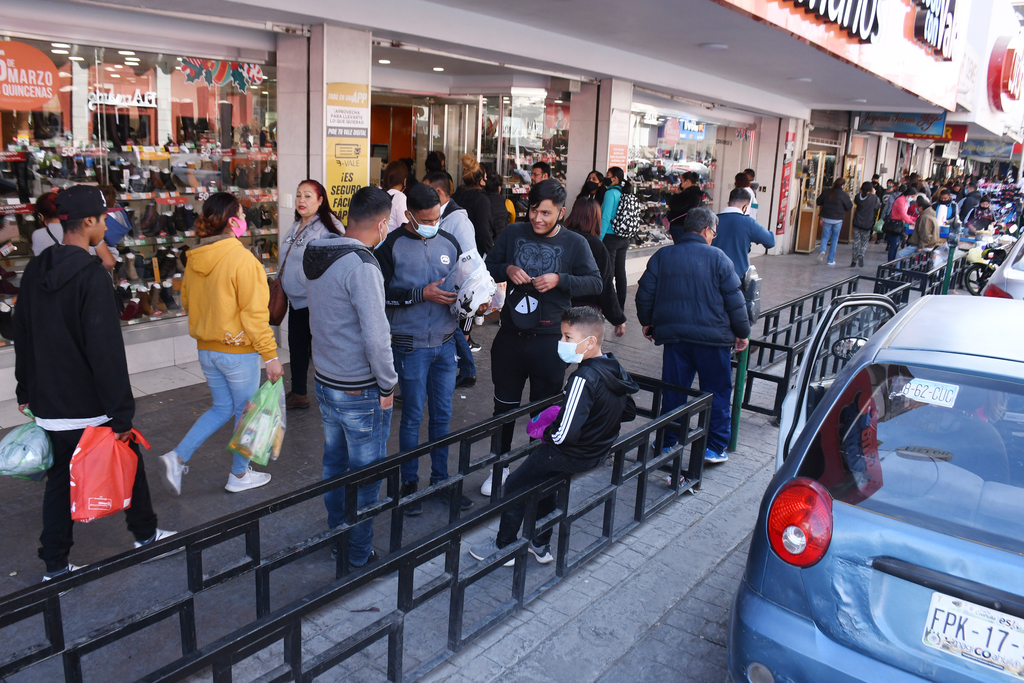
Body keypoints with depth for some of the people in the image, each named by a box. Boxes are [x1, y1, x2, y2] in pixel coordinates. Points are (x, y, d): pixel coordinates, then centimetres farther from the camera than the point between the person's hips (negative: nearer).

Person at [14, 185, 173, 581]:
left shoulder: (35, 271, 5)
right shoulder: (91, 275, -20)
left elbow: (22, 335, 14)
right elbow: (106, 350, -22)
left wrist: (26, 391, 23)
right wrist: (121, 412, -19)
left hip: (50, 404, 7)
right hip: (91, 404, -7)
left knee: (60, 477, 15)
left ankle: (55, 565, 20)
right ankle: (144, 533, 31)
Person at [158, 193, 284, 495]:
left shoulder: (194, 259, 1)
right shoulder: (242, 259, -20)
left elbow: (186, 302, 13)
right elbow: (254, 314, -20)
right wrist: (270, 355, -15)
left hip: (206, 349, 7)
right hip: (239, 351, -7)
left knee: (221, 407, 23)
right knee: (246, 412, 11)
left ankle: (178, 457, 13)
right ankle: (239, 475, 24)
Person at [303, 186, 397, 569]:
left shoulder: (317, 255, 2)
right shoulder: (361, 266, -24)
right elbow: (376, 335, -26)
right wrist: (387, 384, -14)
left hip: (324, 381, 8)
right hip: (360, 393, -8)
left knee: (334, 462, 23)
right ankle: (359, 553, 23)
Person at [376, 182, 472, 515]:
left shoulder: (448, 242, 8)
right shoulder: (391, 246, -7)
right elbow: (382, 294, -13)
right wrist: (422, 294, -20)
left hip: (445, 341, 5)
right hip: (410, 345, -4)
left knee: (443, 414, 11)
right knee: (413, 415, 5)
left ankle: (441, 479, 25)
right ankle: (409, 482, 21)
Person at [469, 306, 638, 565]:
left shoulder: (583, 379, -30)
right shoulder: (616, 368, -4)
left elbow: (565, 435, -32)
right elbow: (629, 412, 10)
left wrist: (546, 432, -12)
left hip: (573, 456, -9)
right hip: (600, 449, 9)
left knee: (514, 487, 10)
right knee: (542, 478, 30)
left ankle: (504, 548, 26)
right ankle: (541, 545, 40)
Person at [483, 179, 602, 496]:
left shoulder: (574, 243, -4)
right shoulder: (513, 233, 2)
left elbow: (596, 282, -4)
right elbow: (487, 266, 9)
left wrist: (560, 279, -18)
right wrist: (507, 269, -13)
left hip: (549, 340, -2)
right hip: (510, 335, 3)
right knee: (504, 404, 14)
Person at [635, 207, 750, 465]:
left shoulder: (662, 256, 4)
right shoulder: (718, 258, -4)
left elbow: (644, 293, 7)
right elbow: (735, 301, -3)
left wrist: (647, 322, 23)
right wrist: (742, 333, 9)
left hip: (674, 336, 3)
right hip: (713, 337, -3)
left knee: (673, 392, 12)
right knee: (718, 393, 9)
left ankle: (667, 444, 19)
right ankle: (715, 448, 13)